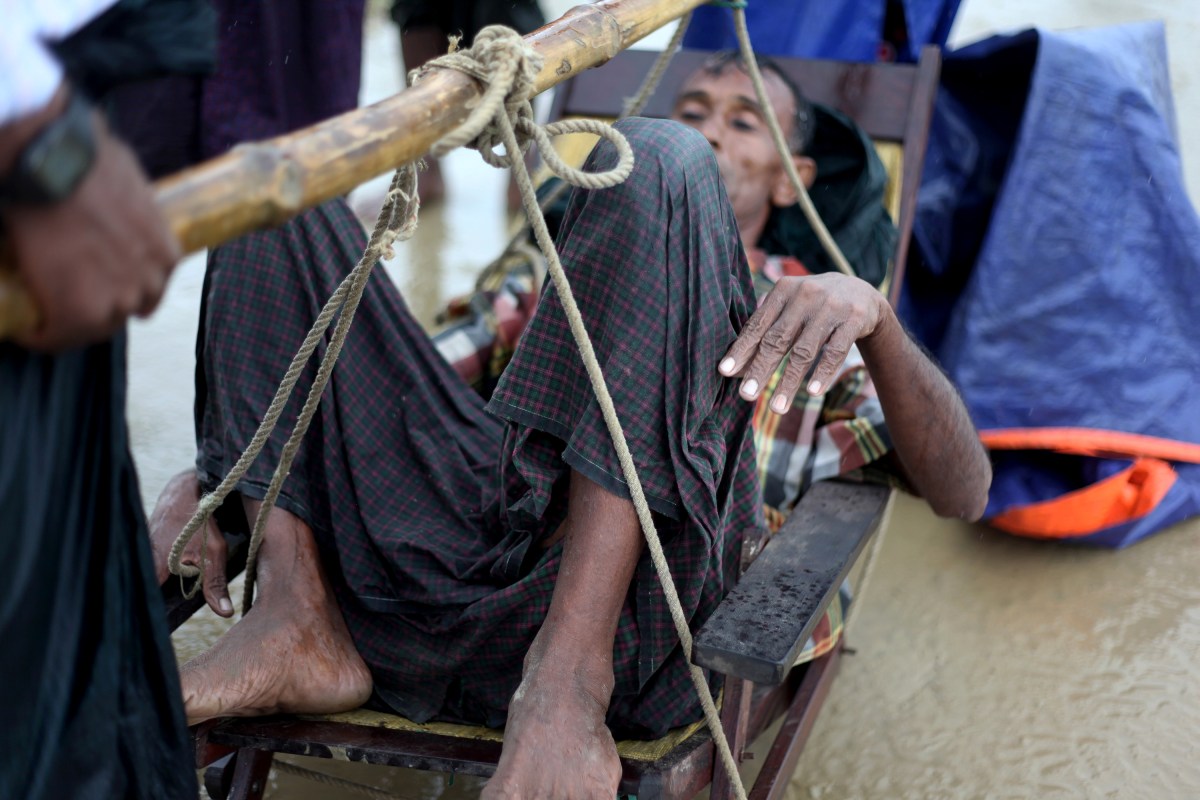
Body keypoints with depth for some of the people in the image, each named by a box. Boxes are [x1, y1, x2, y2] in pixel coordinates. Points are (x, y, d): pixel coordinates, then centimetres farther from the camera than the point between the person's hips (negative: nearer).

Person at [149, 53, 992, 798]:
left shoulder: (812, 333, 30)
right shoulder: (542, 279, 40)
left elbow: (962, 490, 10)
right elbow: (365, 396, 31)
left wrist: (872, 307, -10)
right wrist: (216, 470, 10)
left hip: (620, 609, -3)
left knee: (655, 164, -19)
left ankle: (569, 672, -28)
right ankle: (297, 625, -13)